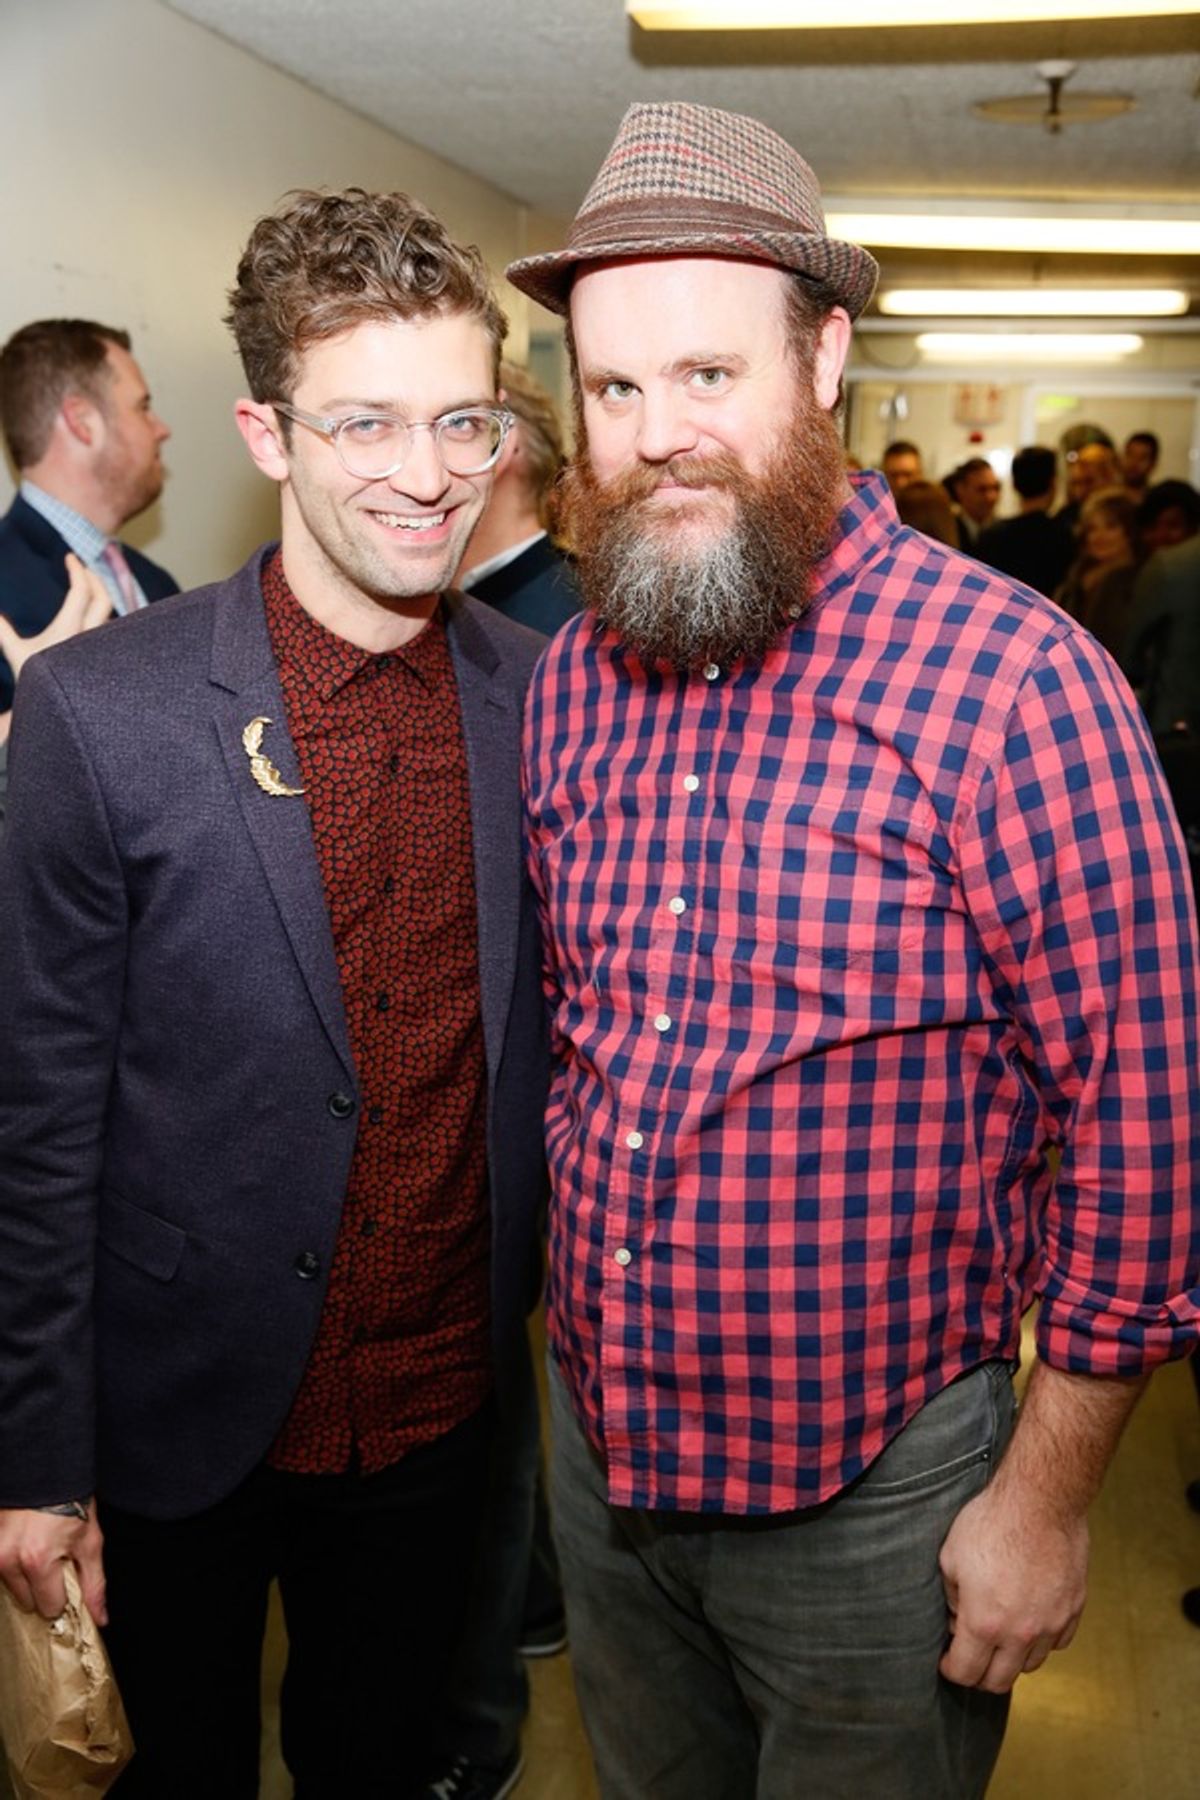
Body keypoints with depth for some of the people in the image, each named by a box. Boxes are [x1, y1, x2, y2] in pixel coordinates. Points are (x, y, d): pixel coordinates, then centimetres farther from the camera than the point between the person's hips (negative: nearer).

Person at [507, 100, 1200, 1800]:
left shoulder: (1015, 679, -20)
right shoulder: (570, 676, -1)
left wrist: (1047, 1496, -11)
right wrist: (581, 1306, 9)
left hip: (874, 1486, -5)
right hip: (599, 1436, 5)